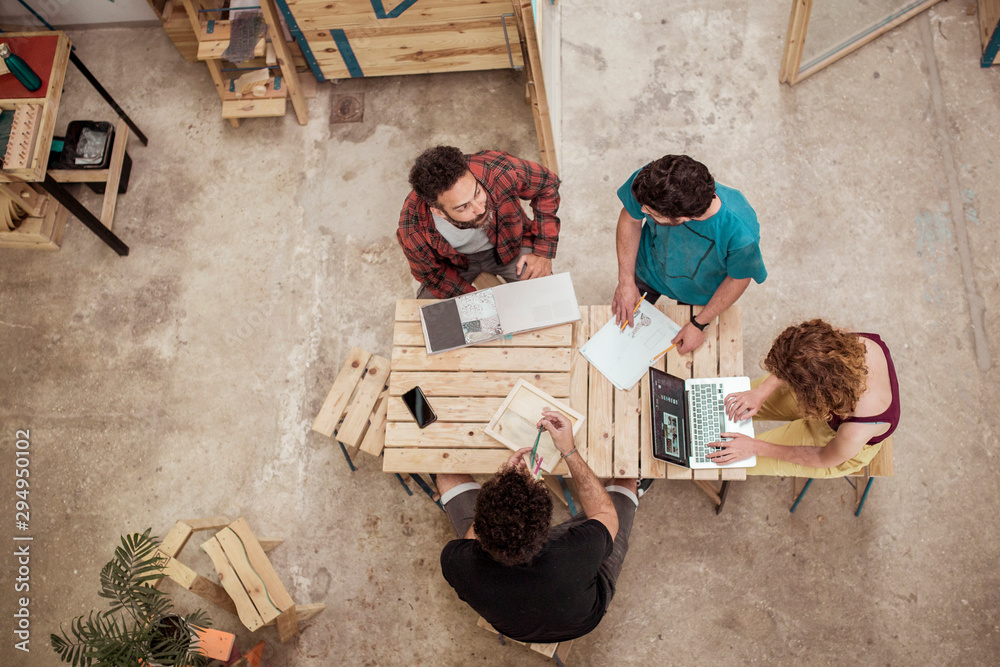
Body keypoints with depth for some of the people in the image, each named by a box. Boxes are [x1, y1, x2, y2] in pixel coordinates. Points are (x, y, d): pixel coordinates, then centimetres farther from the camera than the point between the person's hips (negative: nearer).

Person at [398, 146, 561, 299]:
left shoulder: (499, 172, -37)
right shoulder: (412, 234, -36)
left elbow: (548, 185, -16)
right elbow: (435, 276, -14)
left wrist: (543, 252, -17)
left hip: (510, 245, 0)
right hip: (455, 261, 0)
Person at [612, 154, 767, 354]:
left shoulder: (741, 234, -46)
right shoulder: (650, 182, -40)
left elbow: (739, 278, -22)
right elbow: (630, 219, -16)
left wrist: (699, 324, -14)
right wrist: (626, 281, -14)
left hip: (699, 294, -1)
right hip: (647, 270, 2)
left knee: (684, 353, 27)